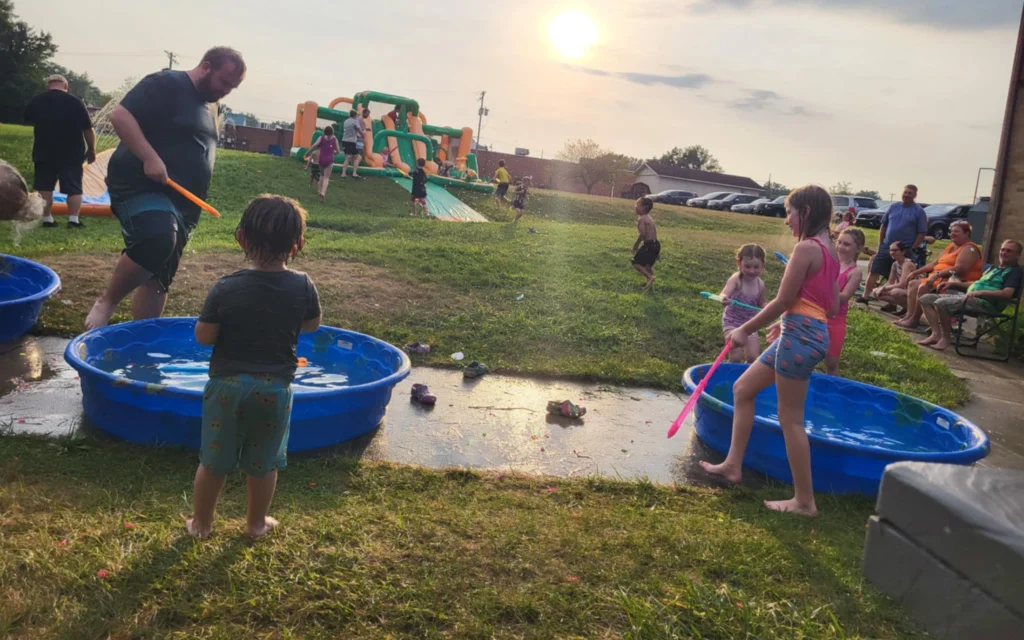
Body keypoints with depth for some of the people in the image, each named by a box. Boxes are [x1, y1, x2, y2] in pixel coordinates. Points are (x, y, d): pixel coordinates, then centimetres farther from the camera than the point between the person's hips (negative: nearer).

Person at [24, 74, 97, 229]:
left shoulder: (35, 101, 3)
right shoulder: (75, 102, -6)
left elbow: (28, 121, 21)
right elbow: (88, 129, -5)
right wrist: (91, 149, 6)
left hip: (44, 152, 2)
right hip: (71, 153, -2)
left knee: (44, 186, 10)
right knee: (74, 187, 3)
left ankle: (47, 219, 8)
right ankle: (73, 219, -4)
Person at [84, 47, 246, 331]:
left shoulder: (207, 109, 20)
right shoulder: (166, 84, -7)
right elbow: (120, 115, -17)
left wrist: (190, 209, 24)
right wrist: (150, 158, -26)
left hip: (178, 199, 9)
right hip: (140, 185, -9)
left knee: (159, 278, 8)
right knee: (157, 240, -33)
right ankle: (106, 302, -14)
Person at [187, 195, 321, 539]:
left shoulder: (226, 289, -16)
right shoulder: (303, 287, -11)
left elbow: (203, 337, -8)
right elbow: (312, 325, 6)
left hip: (228, 384, -1)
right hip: (275, 388, 1)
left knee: (213, 460, 16)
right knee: (264, 462, 17)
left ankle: (201, 521, 32)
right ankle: (257, 522, 33)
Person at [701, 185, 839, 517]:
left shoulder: (806, 247, -15)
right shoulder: (828, 250, 14)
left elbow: (783, 301, -15)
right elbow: (832, 306, 17)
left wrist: (745, 330, -6)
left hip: (800, 335, -10)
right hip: (813, 332, 10)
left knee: (790, 419, -1)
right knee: (743, 388, 17)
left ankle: (804, 501, 8)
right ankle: (733, 465, 23)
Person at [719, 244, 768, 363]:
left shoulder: (761, 285, -7)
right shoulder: (736, 279, -21)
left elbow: (762, 305, 8)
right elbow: (724, 294, -40)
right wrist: (724, 298, -65)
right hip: (732, 322, -4)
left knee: (752, 358, 1)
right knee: (735, 357, -11)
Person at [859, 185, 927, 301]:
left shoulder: (919, 211, -2)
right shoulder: (893, 206, 8)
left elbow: (922, 233, -4)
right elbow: (884, 225, 13)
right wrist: (880, 244, 8)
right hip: (886, 246, 3)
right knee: (874, 271, -1)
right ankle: (865, 296, 4)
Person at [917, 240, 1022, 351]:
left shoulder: (1014, 271, 0)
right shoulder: (993, 268, 29)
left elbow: (1007, 294, -17)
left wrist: (979, 292, -25)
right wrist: (954, 284, 20)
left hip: (986, 302, -10)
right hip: (969, 297, 10)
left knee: (941, 303, -31)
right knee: (926, 299, 1)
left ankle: (946, 338, -16)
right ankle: (936, 334, -12)